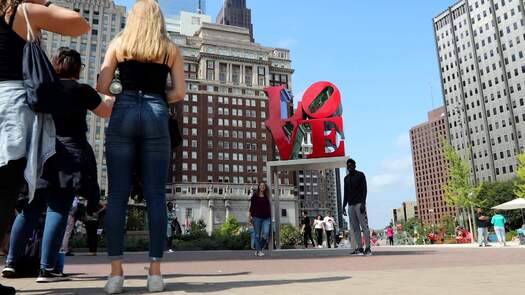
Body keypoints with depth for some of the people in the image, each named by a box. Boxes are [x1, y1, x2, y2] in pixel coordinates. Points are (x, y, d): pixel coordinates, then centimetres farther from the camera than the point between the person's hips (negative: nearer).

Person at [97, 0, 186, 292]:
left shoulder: (119, 43, 13)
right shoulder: (171, 49, 13)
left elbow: (102, 87, 6)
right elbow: (179, 93, 5)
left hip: (123, 115, 1)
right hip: (156, 117, 0)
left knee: (118, 195, -1)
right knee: (156, 196, -2)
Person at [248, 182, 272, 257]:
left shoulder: (267, 197, 14)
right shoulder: (255, 196, 5)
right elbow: (251, 206, 3)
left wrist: (270, 217, 18)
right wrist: (249, 217, -3)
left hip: (266, 218, 2)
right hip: (257, 217, -2)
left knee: (266, 234, -12)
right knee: (257, 235, -1)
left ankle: (260, 248, 10)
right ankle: (258, 251, 7)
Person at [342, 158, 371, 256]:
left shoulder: (360, 175, 5)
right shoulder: (346, 178, 19)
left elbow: (364, 189, -3)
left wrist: (363, 203, -14)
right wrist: (343, 206, 11)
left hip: (359, 204, -5)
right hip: (350, 205, 5)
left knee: (364, 226, -9)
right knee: (355, 228, 0)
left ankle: (368, 248, -9)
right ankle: (359, 248, -1)